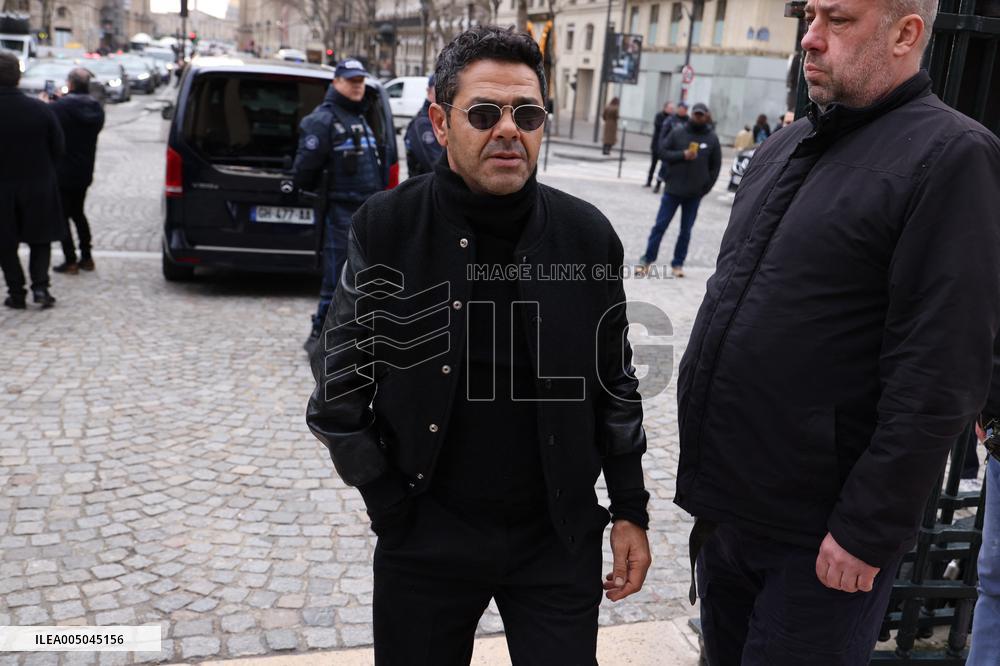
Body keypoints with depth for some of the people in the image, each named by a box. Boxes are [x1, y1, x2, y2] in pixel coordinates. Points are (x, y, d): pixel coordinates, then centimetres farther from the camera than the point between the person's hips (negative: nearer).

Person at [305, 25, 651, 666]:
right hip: (426, 541, 0)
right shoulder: (387, 228, -10)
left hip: (559, 539, 1)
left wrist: (631, 510, 4)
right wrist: (394, 511, -4)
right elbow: (339, 383, -4)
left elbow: (615, 381, 4)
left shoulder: (589, 235, -5)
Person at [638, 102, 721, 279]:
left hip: (695, 194, 1)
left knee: (686, 231, 8)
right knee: (660, 225, 0)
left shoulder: (712, 138, 2)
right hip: (673, 189, -1)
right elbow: (662, 151, -1)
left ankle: (678, 263, 17)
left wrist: (706, 187, 0)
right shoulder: (677, 132, -1)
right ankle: (647, 259, 8)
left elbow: (715, 166, 5)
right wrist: (682, 155, -16)